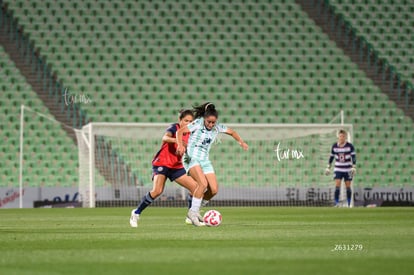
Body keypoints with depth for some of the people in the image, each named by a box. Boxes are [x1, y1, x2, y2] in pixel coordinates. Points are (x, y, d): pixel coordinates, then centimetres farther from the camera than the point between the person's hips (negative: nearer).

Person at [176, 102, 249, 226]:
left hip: (205, 160, 6)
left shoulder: (217, 127, 4)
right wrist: (180, 145, -34)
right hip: (191, 158, -6)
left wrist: (241, 142, 2)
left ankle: (196, 210, 15)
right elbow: (180, 132, -16)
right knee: (203, 183, -28)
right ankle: (193, 211, -17)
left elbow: (232, 132, 19)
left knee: (214, 190, -4)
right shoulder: (198, 123, -12)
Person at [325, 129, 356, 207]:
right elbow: (331, 157, 12)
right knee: (337, 186, -12)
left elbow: (353, 157, -7)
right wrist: (328, 167, 12)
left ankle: (349, 205, 13)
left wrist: (354, 167, -18)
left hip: (348, 170, -1)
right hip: (338, 169, 1)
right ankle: (336, 204, -13)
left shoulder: (350, 146, -6)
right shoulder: (334, 146, 1)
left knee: (348, 187, 4)